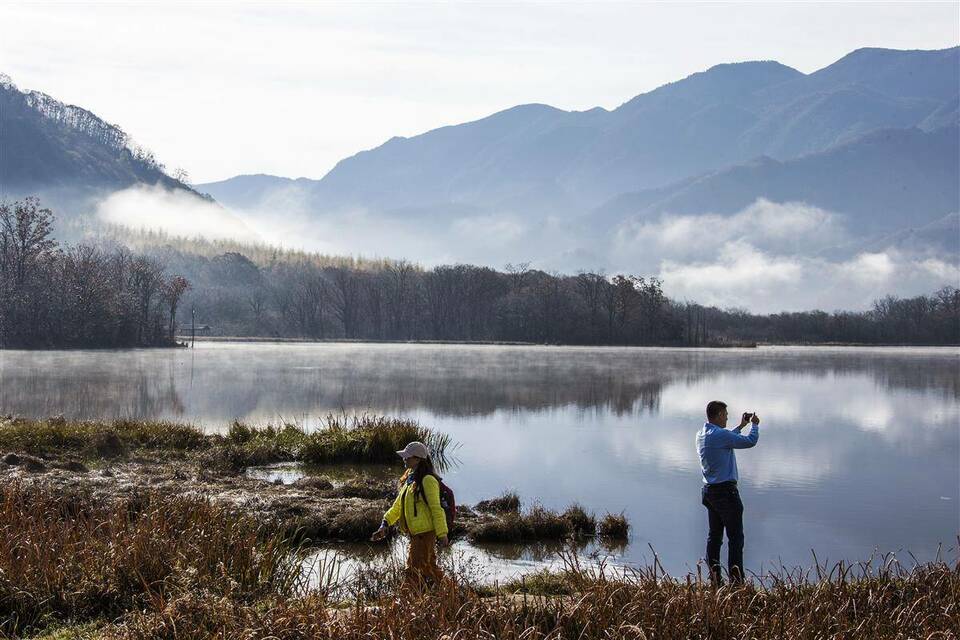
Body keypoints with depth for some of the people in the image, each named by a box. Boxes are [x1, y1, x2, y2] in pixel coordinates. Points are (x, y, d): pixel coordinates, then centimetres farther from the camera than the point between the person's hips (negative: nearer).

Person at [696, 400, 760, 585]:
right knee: (735, 536, -4)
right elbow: (750, 441, -13)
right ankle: (736, 580, -6)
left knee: (714, 535, 11)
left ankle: (714, 576, 12)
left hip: (709, 491, 9)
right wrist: (755, 424, 6)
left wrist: (741, 426, 32)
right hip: (726, 491, -9)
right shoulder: (720, 434, -18)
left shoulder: (701, 435, 9)